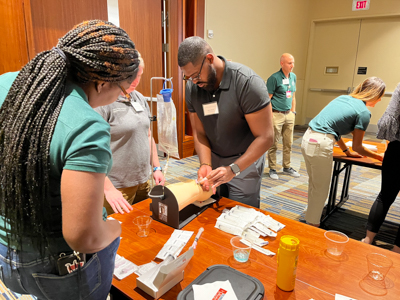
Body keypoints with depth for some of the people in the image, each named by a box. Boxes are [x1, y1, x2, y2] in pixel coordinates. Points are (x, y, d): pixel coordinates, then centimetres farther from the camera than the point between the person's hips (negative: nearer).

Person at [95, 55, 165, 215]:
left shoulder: (139, 98, 9)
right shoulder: (103, 101, -15)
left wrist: (156, 168, 12)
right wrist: (108, 188, -21)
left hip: (143, 182, 7)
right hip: (117, 189, -7)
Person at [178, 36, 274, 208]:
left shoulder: (247, 82, -23)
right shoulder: (192, 86, -6)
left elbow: (265, 137, -22)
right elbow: (199, 133, -2)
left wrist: (233, 169, -29)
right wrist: (205, 164, -19)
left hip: (244, 160, -4)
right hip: (213, 158, 4)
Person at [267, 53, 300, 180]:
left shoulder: (293, 76, 11)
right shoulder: (274, 78, -11)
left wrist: (293, 111, 15)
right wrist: (270, 115, -16)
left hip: (289, 114, 7)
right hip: (277, 114, -7)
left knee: (288, 143, 13)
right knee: (273, 144, 2)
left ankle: (287, 167, 27)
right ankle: (272, 169, 14)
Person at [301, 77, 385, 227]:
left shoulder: (343, 98, 17)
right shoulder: (363, 112, -5)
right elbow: (357, 147, 2)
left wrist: (347, 151, 31)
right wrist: (378, 156, 18)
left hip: (307, 139, 9)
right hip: (321, 145, -8)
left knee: (313, 184, 23)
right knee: (320, 190, 8)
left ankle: (310, 220, 38)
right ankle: (312, 226, 21)